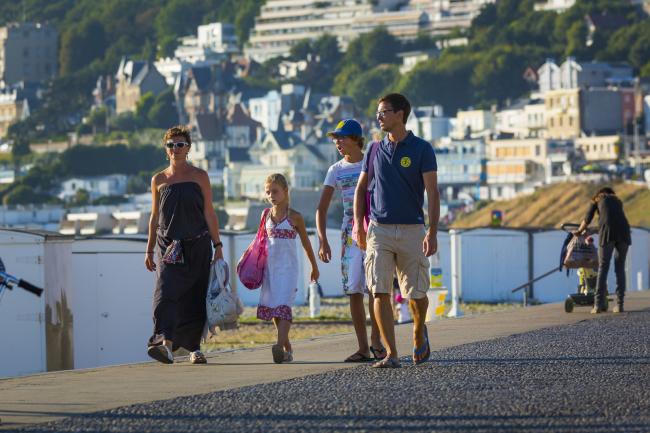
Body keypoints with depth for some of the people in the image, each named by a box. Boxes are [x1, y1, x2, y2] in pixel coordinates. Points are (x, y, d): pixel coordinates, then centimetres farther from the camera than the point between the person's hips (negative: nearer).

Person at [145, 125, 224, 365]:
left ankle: (194, 348, 18)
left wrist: (217, 246, -2)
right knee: (166, 293, -18)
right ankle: (166, 344, -30)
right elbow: (155, 217, 14)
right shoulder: (158, 180, 8)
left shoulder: (199, 177, 4)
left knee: (195, 299, 4)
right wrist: (149, 250, 12)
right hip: (169, 248, 0)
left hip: (197, 246, 0)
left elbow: (209, 213, 3)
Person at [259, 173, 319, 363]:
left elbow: (306, 243, 8)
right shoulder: (266, 215, 8)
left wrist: (314, 267, 17)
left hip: (288, 267, -5)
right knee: (272, 308, 5)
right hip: (269, 267, 5)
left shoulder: (294, 217, -2)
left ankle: (280, 345, -32)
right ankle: (287, 349, 16)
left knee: (283, 305, -18)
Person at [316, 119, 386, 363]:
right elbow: (322, 208, 7)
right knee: (354, 291, 0)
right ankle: (363, 348, 5)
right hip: (349, 236, 4)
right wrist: (323, 241, -5)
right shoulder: (336, 171, 10)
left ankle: (376, 341, 1)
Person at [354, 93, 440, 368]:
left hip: (412, 230, -3)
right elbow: (361, 188, 17)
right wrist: (358, 224, 7)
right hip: (379, 230, 3)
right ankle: (391, 355, -8)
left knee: (416, 294, 3)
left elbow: (432, 192, -8)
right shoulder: (376, 150, 9)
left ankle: (419, 332, 35)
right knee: (380, 293, -9)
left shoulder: (421, 149, -3)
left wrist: (432, 232, -17)